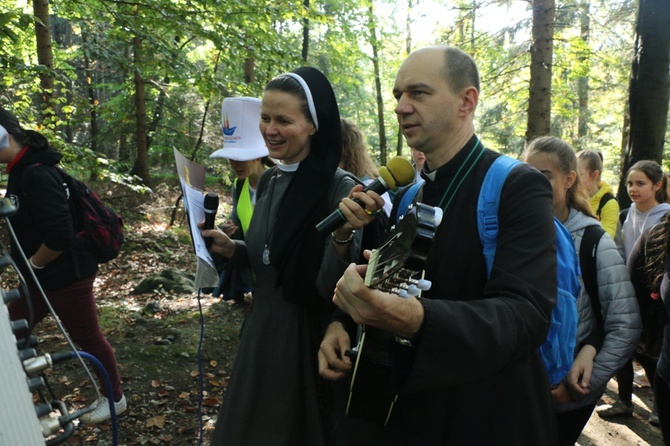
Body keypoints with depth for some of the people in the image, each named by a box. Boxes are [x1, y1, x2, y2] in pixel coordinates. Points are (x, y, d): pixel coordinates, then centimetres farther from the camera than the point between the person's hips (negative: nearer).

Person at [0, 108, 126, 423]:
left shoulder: (36, 174, -25)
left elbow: (59, 235, -31)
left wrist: (33, 263, -15)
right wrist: (30, 265, 4)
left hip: (65, 276, -9)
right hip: (41, 276, 9)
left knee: (88, 338, 7)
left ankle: (114, 398, 28)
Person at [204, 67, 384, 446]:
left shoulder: (339, 188, -19)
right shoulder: (270, 180, 4)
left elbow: (330, 287, -25)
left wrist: (343, 236, -41)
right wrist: (231, 248, 1)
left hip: (307, 339, -7)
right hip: (261, 329, 7)